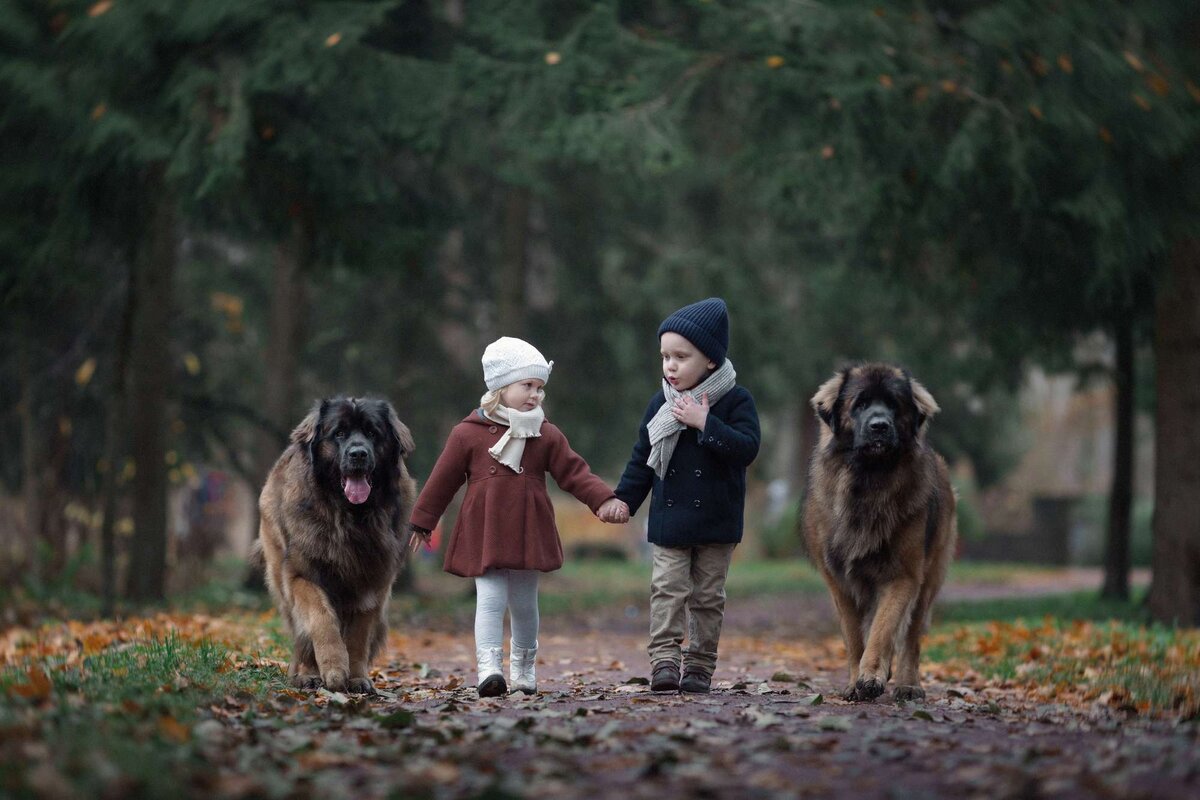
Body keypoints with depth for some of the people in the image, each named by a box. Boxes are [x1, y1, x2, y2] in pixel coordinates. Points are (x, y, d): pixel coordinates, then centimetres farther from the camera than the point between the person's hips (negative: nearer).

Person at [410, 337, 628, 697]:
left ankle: (524, 668, 29)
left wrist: (605, 499, -11)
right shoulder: (468, 434, -3)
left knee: (524, 603, 13)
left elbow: (574, 473, 4)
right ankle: (489, 668, -19)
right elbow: (443, 479, 5)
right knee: (490, 599, -12)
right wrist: (423, 522, 11)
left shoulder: (547, 436, 4)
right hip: (483, 533, -3)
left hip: (528, 533, 3)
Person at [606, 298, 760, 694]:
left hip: (716, 522, -2)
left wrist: (706, 424, -24)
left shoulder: (735, 401, -7)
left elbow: (747, 448, -20)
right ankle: (664, 659, -11)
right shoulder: (660, 404, 3)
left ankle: (699, 665, 11)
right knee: (667, 588, -7)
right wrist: (624, 497, 4)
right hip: (669, 519, 2)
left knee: (708, 595, 5)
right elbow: (642, 456, 10)